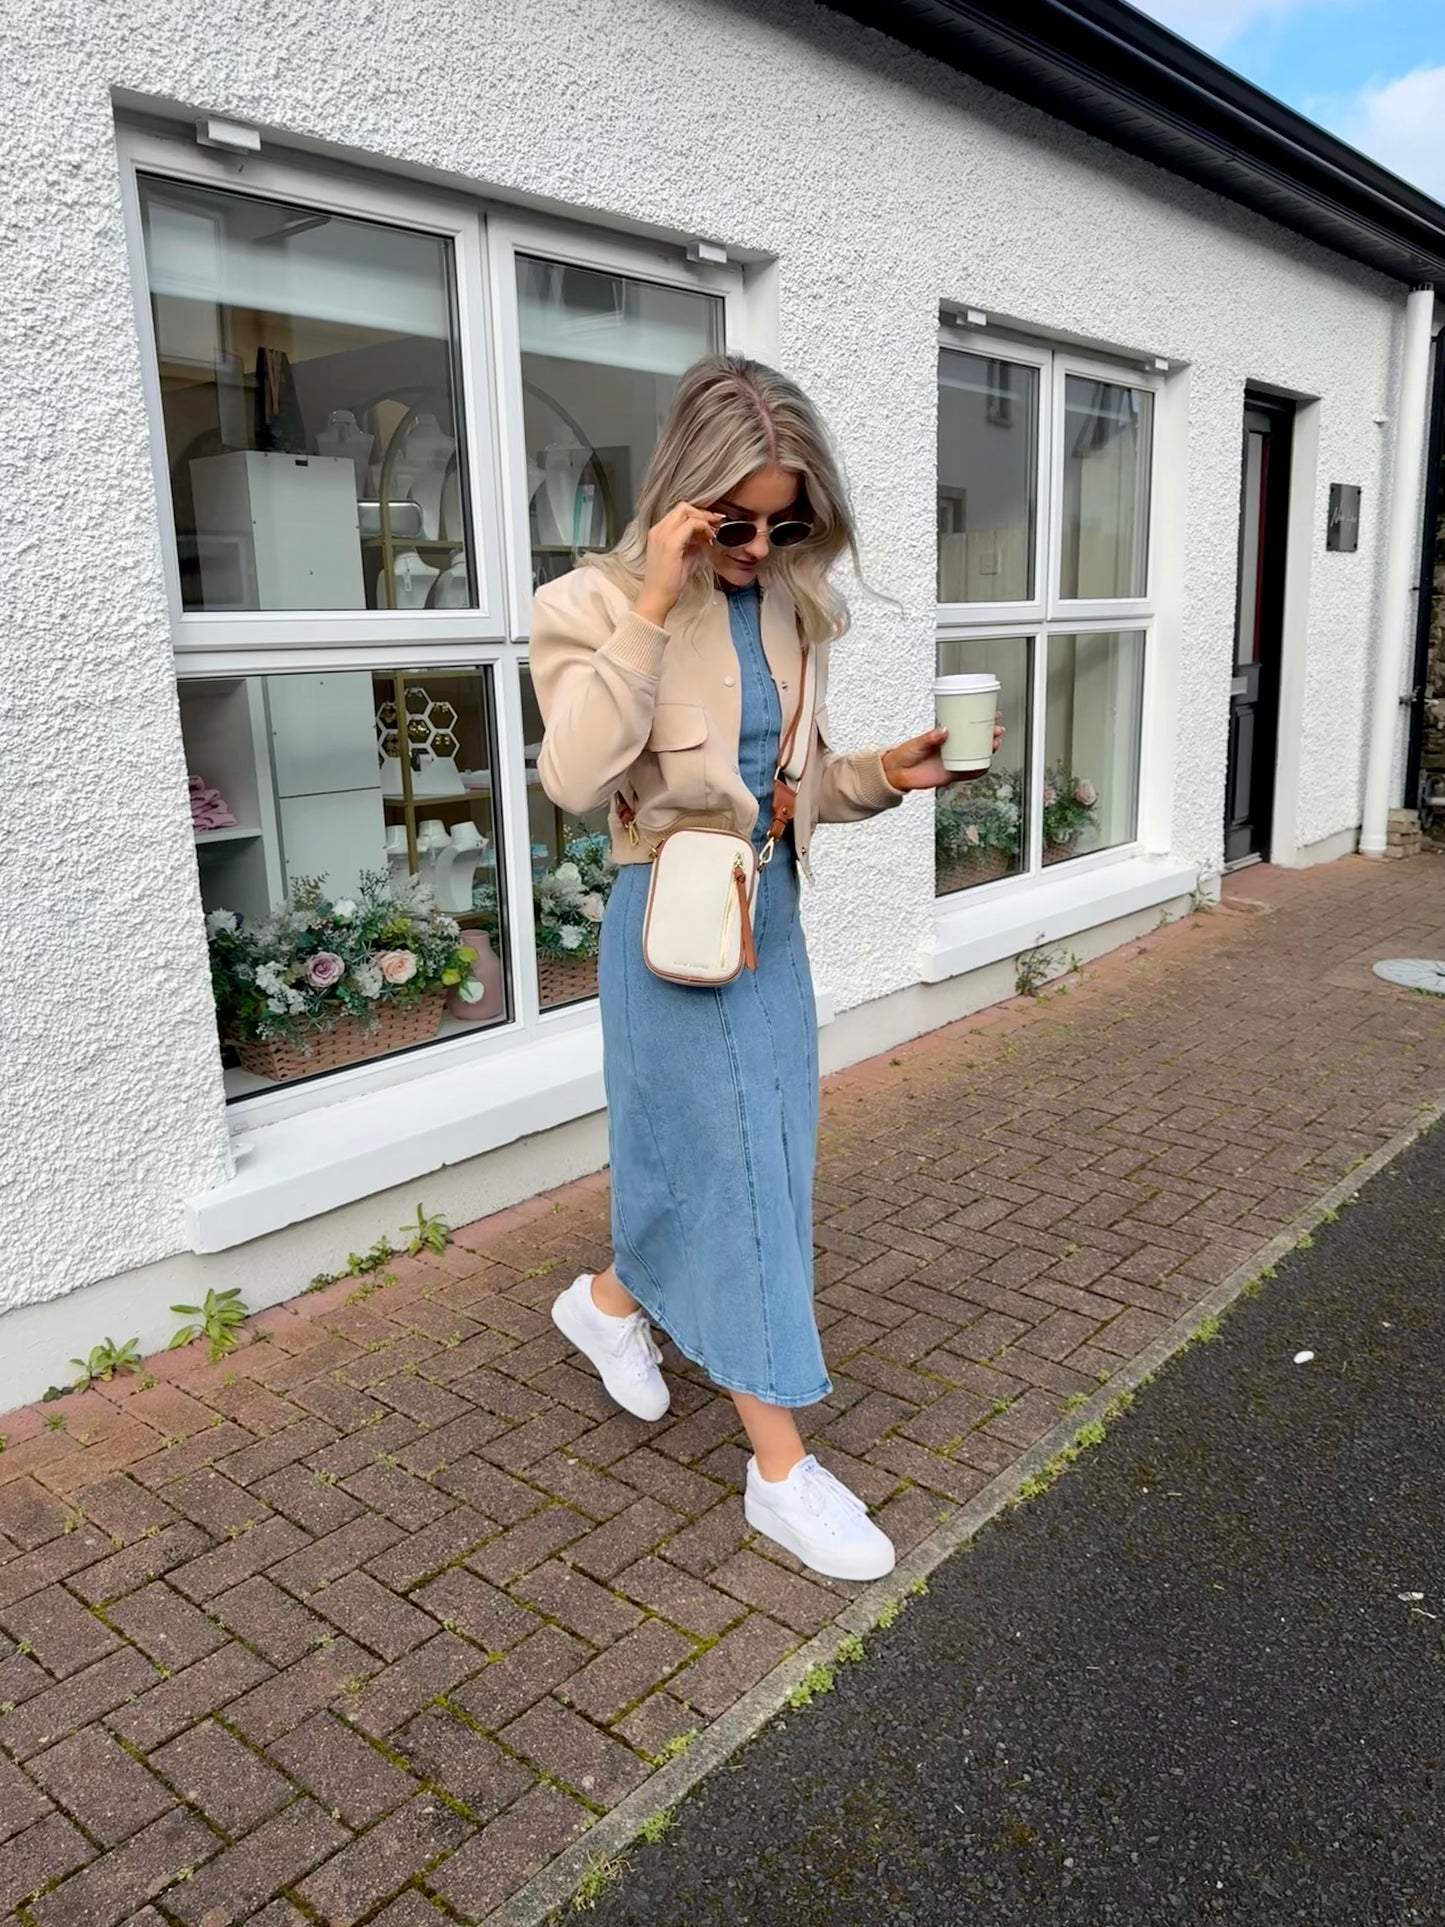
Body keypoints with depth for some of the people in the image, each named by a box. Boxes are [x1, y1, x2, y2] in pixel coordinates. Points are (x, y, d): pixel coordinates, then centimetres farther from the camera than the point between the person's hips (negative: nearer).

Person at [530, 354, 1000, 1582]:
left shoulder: (794, 606, 4)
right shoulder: (600, 602, -12)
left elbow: (799, 782, 12)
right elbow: (576, 780, -27)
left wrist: (889, 776, -7)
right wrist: (651, 609, -27)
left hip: (773, 908, 7)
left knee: (760, 1155, 17)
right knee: (736, 1170, -2)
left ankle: (610, 1302, 45)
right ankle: (782, 1470, 13)